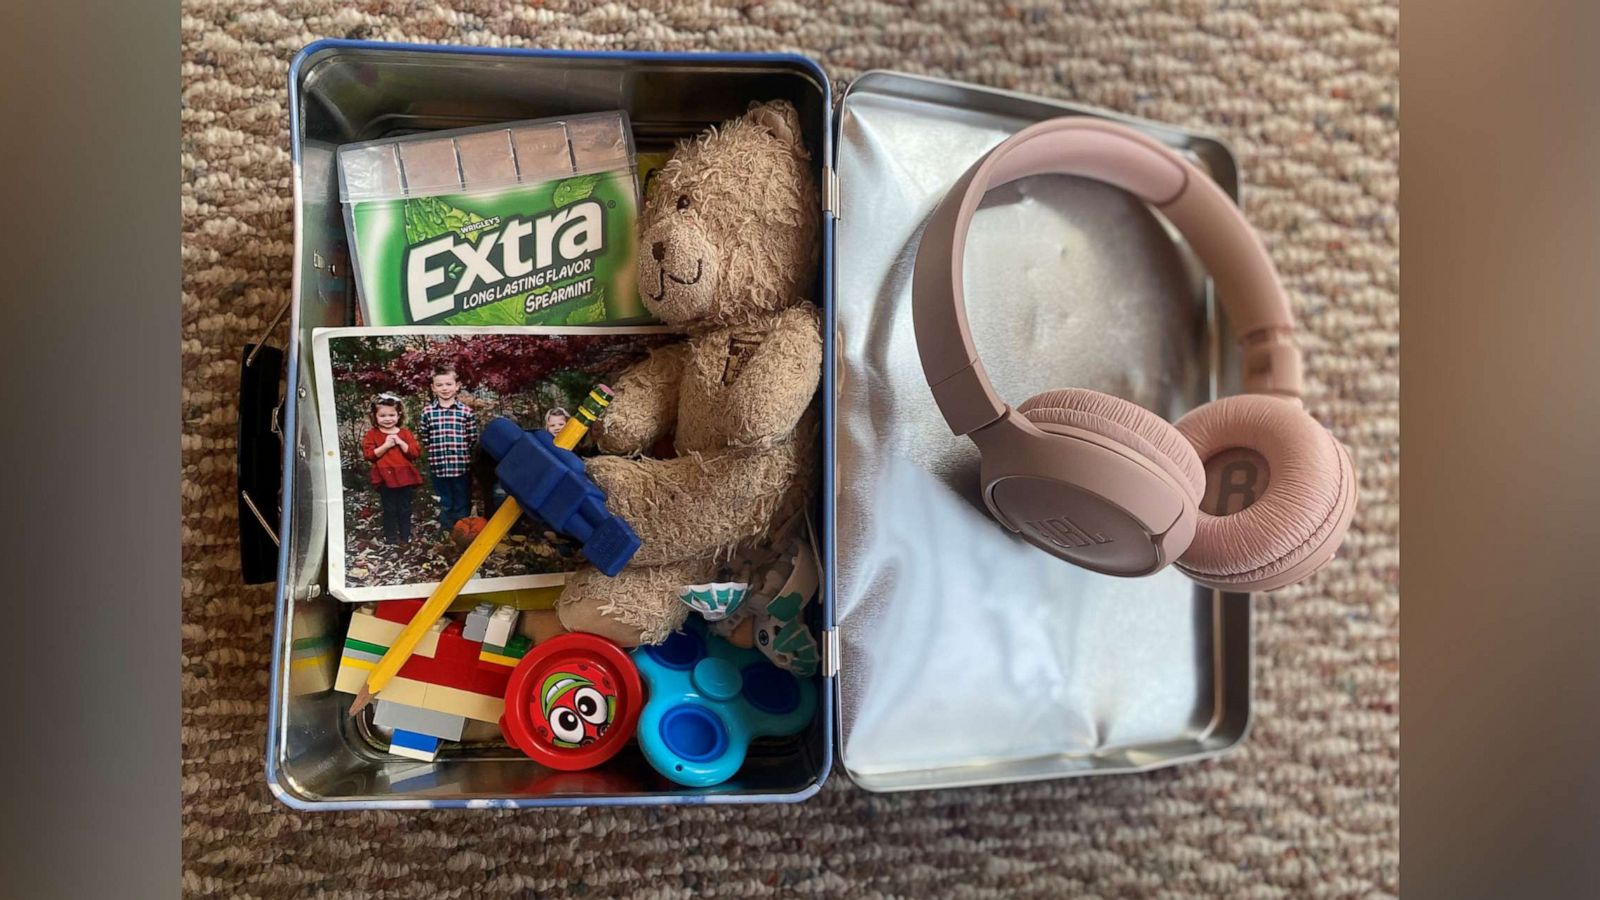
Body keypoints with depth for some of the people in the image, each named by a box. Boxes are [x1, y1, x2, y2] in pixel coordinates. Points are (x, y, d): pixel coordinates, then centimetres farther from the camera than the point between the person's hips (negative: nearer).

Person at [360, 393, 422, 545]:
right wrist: (385, 445, -19)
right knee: (389, 509, 6)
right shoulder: (373, 434, -1)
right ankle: (390, 536, 16)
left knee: (405, 509, 11)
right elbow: (369, 454, -10)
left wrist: (400, 443, -15)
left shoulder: (405, 433, 3)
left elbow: (416, 452, -5)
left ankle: (405, 535, 23)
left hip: (404, 477, 2)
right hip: (385, 478, -2)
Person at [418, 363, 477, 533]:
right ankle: (448, 532, 26)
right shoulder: (427, 411, 1)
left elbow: (473, 439, 1)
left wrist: (461, 450, -4)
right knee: (445, 503, 14)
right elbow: (425, 439, 8)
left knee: (462, 504, 7)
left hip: (461, 466, -1)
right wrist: (435, 450, 0)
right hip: (438, 466, 1)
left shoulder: (466, 411, -2)